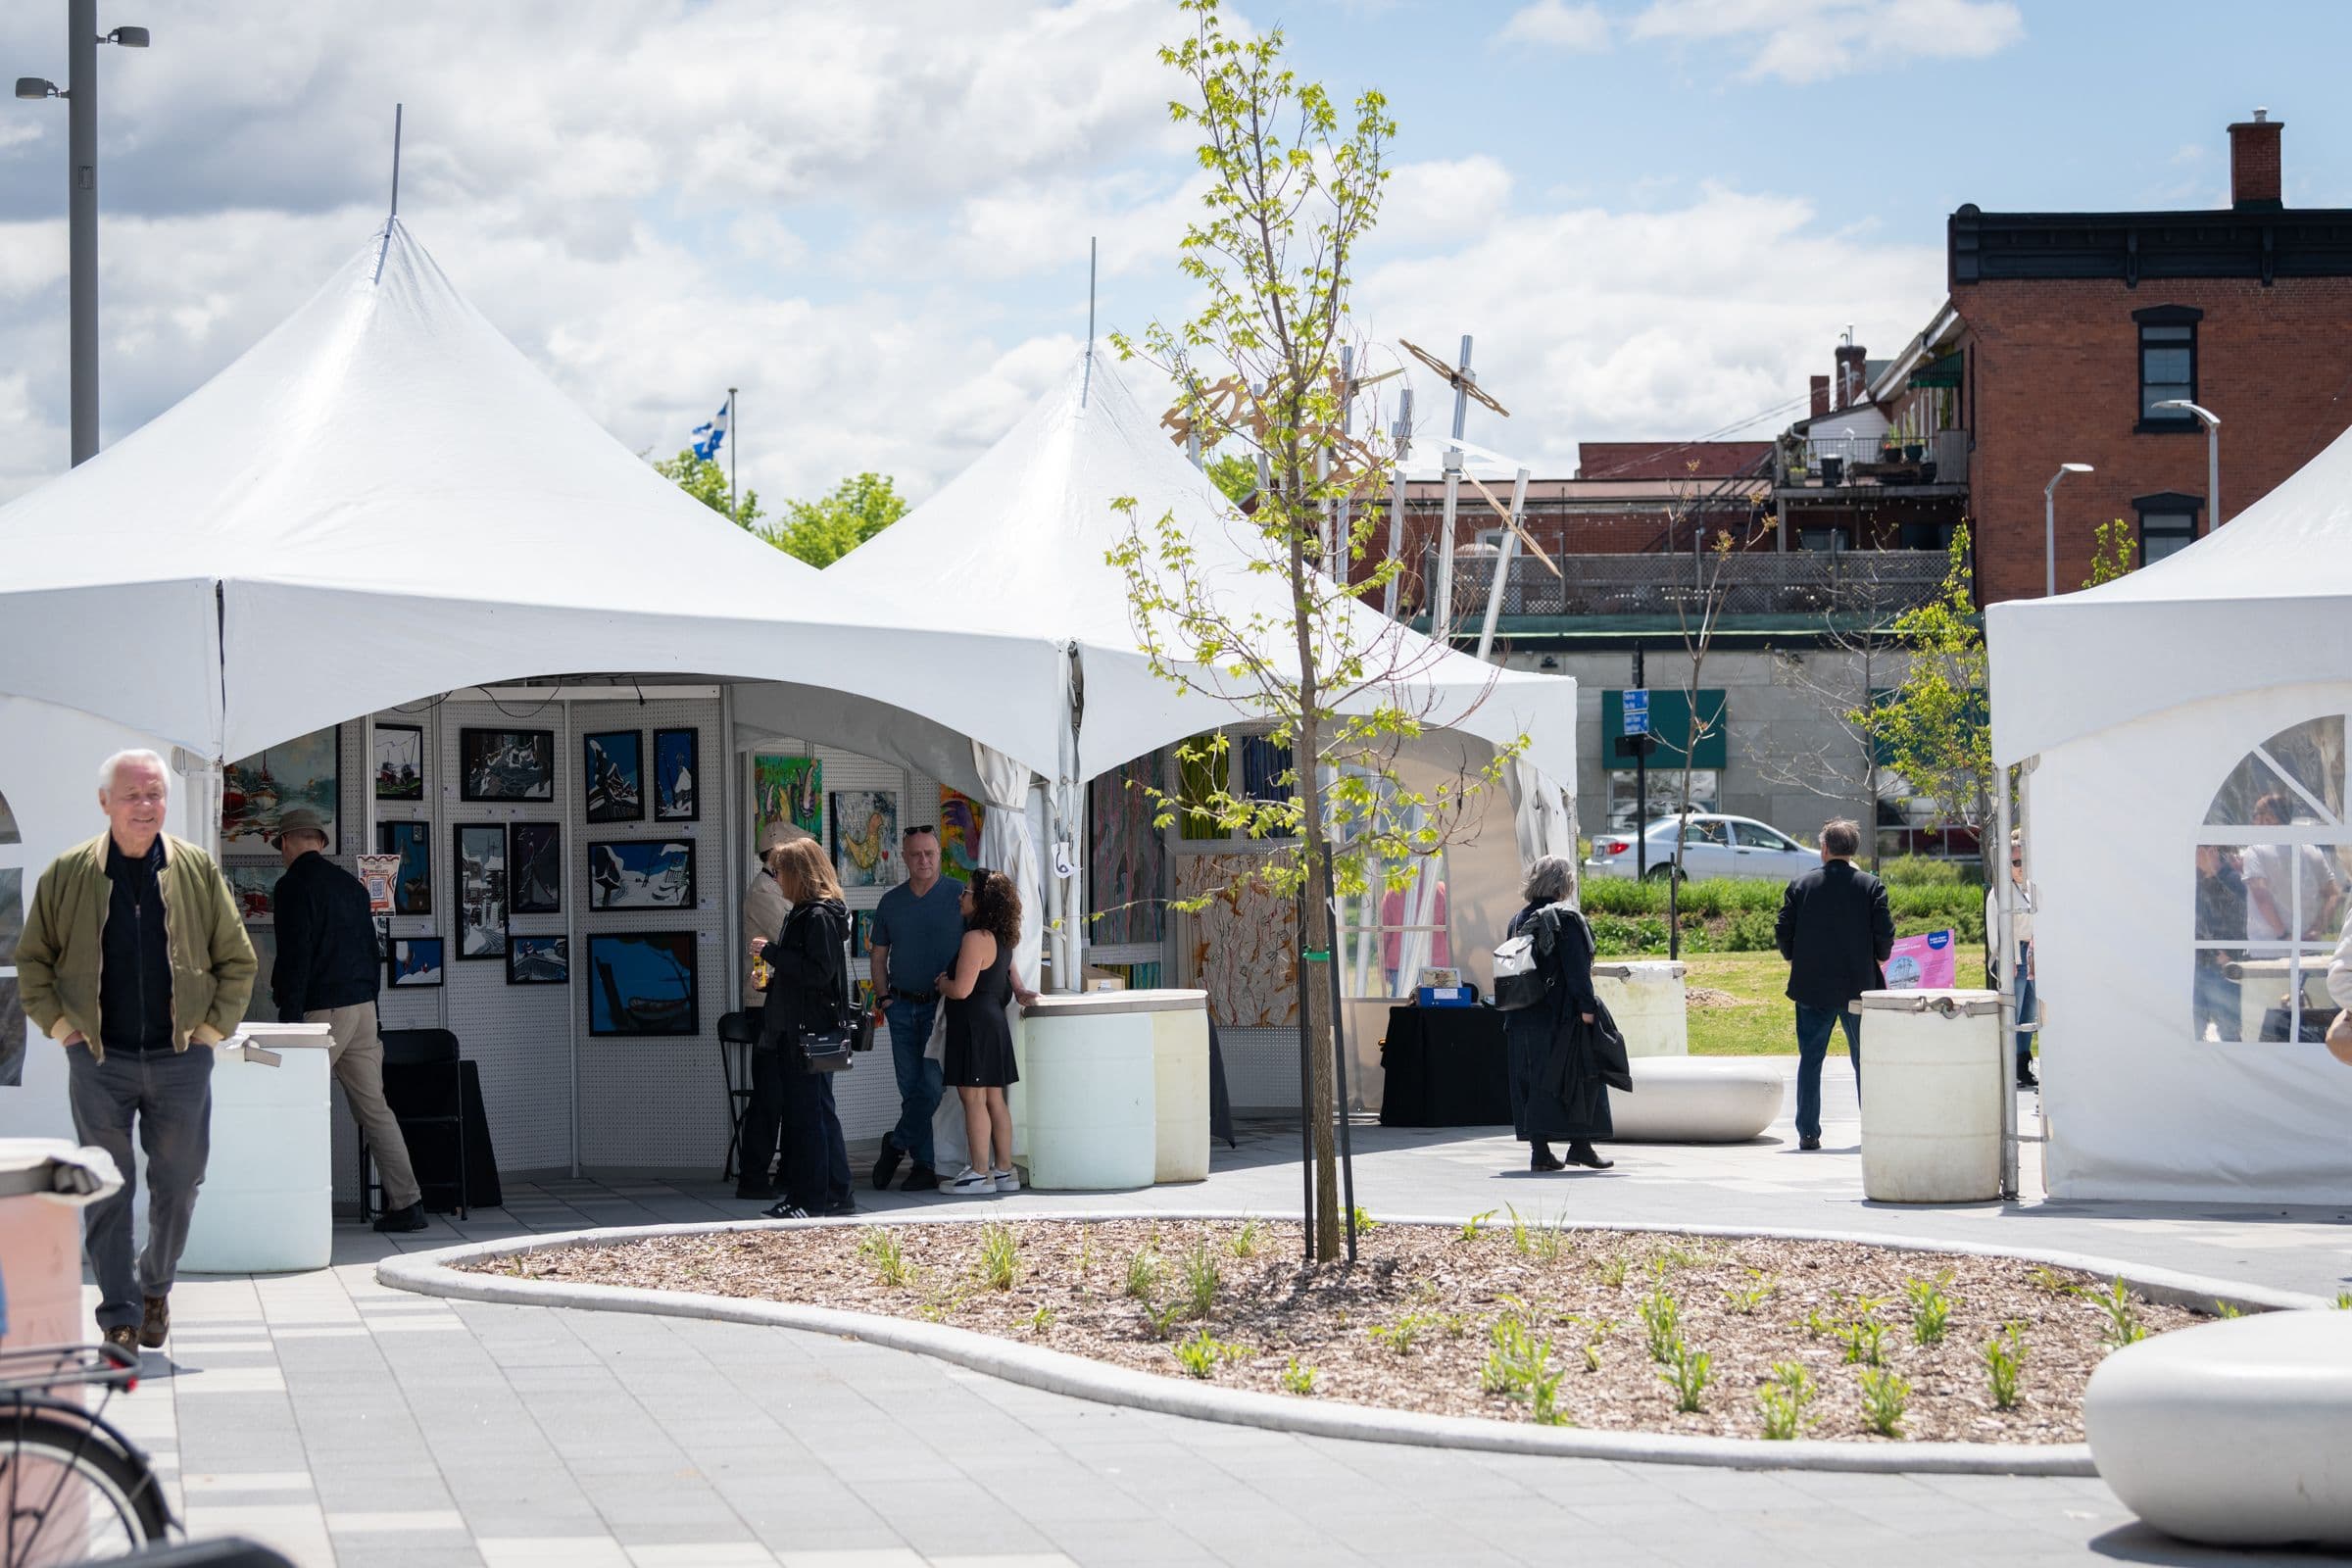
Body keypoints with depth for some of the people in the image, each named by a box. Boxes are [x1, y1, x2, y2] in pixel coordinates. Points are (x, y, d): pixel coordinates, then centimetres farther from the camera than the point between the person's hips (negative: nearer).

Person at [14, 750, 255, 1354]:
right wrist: (58, 1024, 1)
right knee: (106, 1193, 0)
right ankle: (120, 1317, 6)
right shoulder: (67, 874, 1)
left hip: (181, 1059, 1)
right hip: (98, 1061, -1)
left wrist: (214, 1027, 2)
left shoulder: (199, 871, 3)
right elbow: (32, 959, 11)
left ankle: (156, 1286, 30)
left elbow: (237, 959, 10)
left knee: (177, 1187, 7)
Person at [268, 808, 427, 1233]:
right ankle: (406, 1203, 5)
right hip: (362, 1007, 7)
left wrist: (288, 1020, -16)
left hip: (321, 1010, -7)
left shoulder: (294, 885, -8)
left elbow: (295, 958, -16)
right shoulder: (350, 883, 16)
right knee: (374, 1107, 8)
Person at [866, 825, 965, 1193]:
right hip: (902, 1007, 4)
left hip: (942, 1006, -4)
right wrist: (884, 998, 6)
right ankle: (924, 1164, 11)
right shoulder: (890, 902, 10)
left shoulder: (960, 896, -2)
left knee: (932, 1086, -12)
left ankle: (897, 1144, 6)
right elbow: (879, 955, 17)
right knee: (910, 1089, 5)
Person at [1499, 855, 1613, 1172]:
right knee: (1580, 1079, 4)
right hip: (1560, 1015, -6)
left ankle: (1539, 1149, 3)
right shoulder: (1566, 917, -9)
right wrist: (1587, 1006, -15)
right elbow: (1577, 967, -15)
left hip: (1523, 1016, 6)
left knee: (1532, 1082, 7)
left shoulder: (1518, 921, 11)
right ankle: (1580, 1144, 4)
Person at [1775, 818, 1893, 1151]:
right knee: (1865, 1060, 8)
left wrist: (1796, 960, 18)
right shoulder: (1871, 886, -3)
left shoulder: (1801, 886, -1)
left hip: (1812, 987, 0)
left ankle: (1808, 1133, 4)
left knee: (1810, 1059, 6)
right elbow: (1885, 934, -7)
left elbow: (1783, 932, -1)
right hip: (1859, 986, 0)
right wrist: (1877, 960, 13)